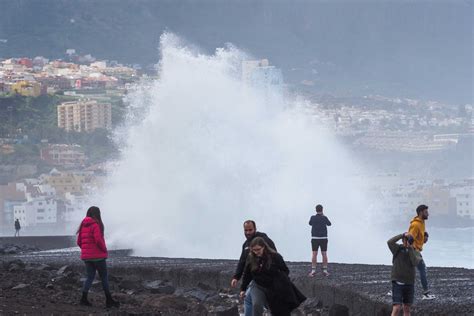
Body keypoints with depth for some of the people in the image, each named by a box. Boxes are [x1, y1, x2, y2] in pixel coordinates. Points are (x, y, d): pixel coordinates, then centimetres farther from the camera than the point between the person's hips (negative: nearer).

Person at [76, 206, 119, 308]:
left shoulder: (83, 226, 9)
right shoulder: (95, 224, -13)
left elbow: (79, 242, 11)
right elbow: (98, 240, -22)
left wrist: (86, 250, 15)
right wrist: (104, 250, -8)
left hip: (86, 256, 6)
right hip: (98, 256, -6)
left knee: (90, 277, 11)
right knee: (104, 277, 5)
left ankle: (84, 299, -1)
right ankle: (109, 300, 8)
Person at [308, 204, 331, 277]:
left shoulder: (313, 218, -7)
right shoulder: (324, 218, -8)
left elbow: (310, 223, 16)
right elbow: (329, 224, 14)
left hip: (315, 238, 0)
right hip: (323, 239, 0)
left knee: (314, 254, 1)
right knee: (324, 254, 7)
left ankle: (313, 271, -3)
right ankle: (325, 270, 7)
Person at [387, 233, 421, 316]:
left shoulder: (416, 253, 5)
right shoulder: (398, 249, -1)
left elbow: (415, 263, -16)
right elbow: (390, 242, -21)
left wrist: (410, 248, -19)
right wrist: (403, 235, -23)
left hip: (409, 284, 4)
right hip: (398, 283, -4)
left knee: (407, 309, 9)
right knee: (397, 308, -14)